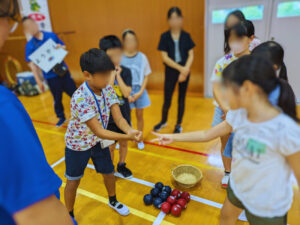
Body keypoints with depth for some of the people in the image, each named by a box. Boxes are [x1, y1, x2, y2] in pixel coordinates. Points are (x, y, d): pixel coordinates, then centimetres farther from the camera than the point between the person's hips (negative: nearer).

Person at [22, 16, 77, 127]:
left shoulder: (51, 35, 1)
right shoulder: (30, 45, -4)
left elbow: (64, 47, 13)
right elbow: (32, 65, -4)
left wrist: (60, 47, -11)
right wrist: (38, 81, -9)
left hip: (63, 71, 2)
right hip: (51, 76, -1)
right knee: (57, 99, 9)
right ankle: (61, 117, 30)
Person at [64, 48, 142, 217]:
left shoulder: (108, 90, -15)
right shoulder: (80, 99, -34)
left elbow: (118, 118, -18)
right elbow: (98, 131, -35)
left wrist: (130, 130, -39)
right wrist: (127, 137, -44)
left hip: (99, 141, 5)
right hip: (78, 144, -5)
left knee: (109, 172, 18)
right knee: (74, 181, 12)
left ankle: (113, 201, 47)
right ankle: (70, 215, 39)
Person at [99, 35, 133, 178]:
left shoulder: (125, 71, -6)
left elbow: (126, 93, -17)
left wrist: (118, 75, -18)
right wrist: (111, 75, -22)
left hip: (124, 115, 2)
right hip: (108, 117, -2)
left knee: (123, 142, 19)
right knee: (110, 146, 12)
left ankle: (121, 165, 42)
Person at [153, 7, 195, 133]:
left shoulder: (186, 36, 1)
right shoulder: (164, 37, -3)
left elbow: (191, 55, -1)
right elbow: (165, 57, -9)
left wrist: (186, 69, -18)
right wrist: (180, 68, -17)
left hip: (185, 70, 1)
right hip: (170, 71, -1)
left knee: (181, 98, 9)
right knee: (167, 99, 2)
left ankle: (178, 125, 26)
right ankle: (163, 121, 30)